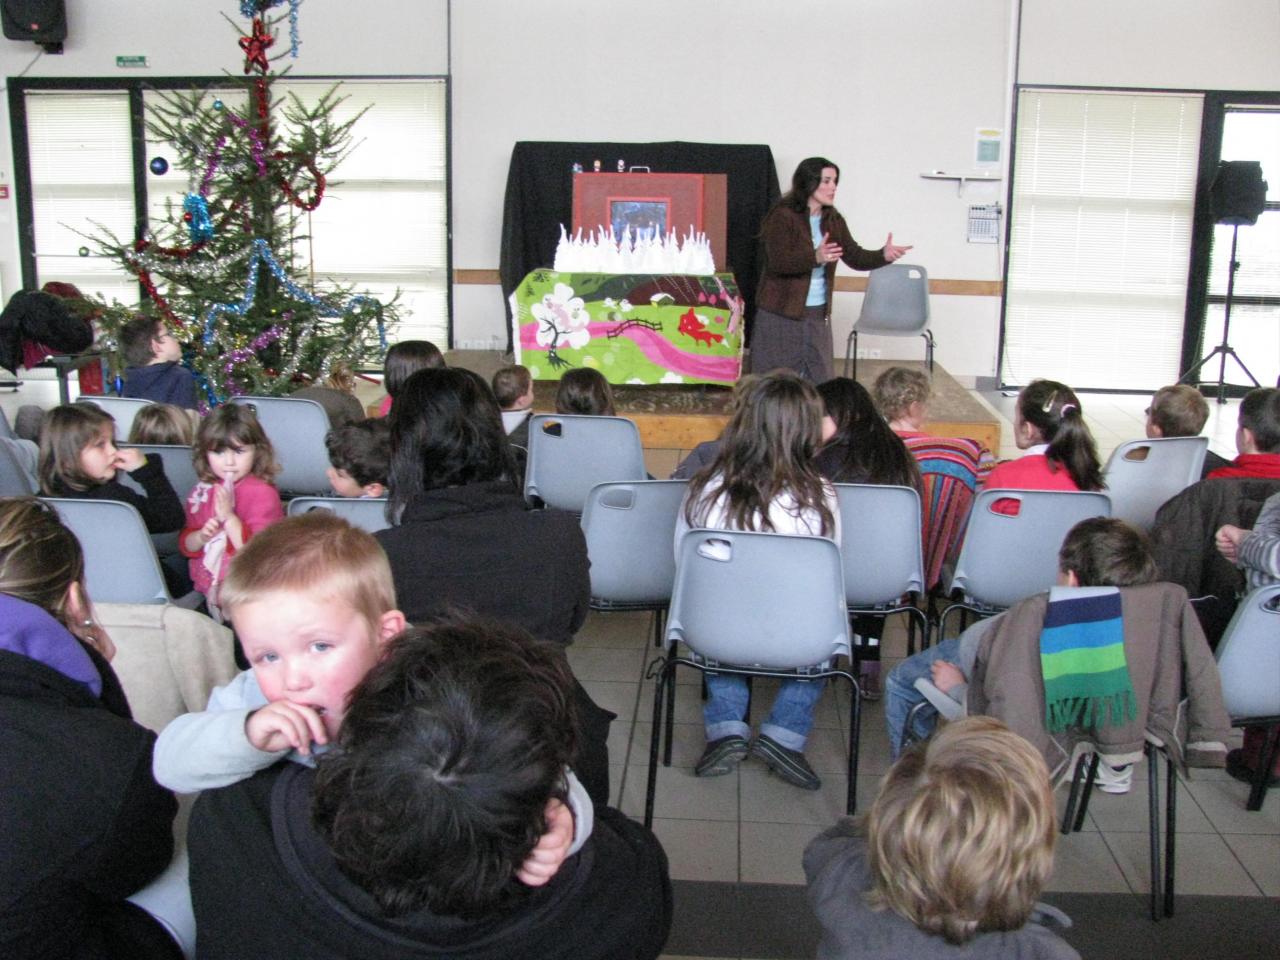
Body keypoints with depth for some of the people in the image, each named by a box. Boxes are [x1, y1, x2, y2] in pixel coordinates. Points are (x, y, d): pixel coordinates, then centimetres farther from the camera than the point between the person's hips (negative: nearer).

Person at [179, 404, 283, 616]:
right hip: (206, 592, 5)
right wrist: (201, 537, -8)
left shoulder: (263, 493, -8)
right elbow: (186, 546, 13)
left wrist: (228, 517, -22)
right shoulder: (202, 493, 9)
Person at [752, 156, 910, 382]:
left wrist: (883, 255, -15)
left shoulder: (833, 220, 7)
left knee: (819, 381, 7)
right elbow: (778, 261, -24)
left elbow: (855, 257, 4)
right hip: (780, 314, -6)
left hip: (818, 314, 6)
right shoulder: (781, 216, -12)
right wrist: (815, 257, -39)